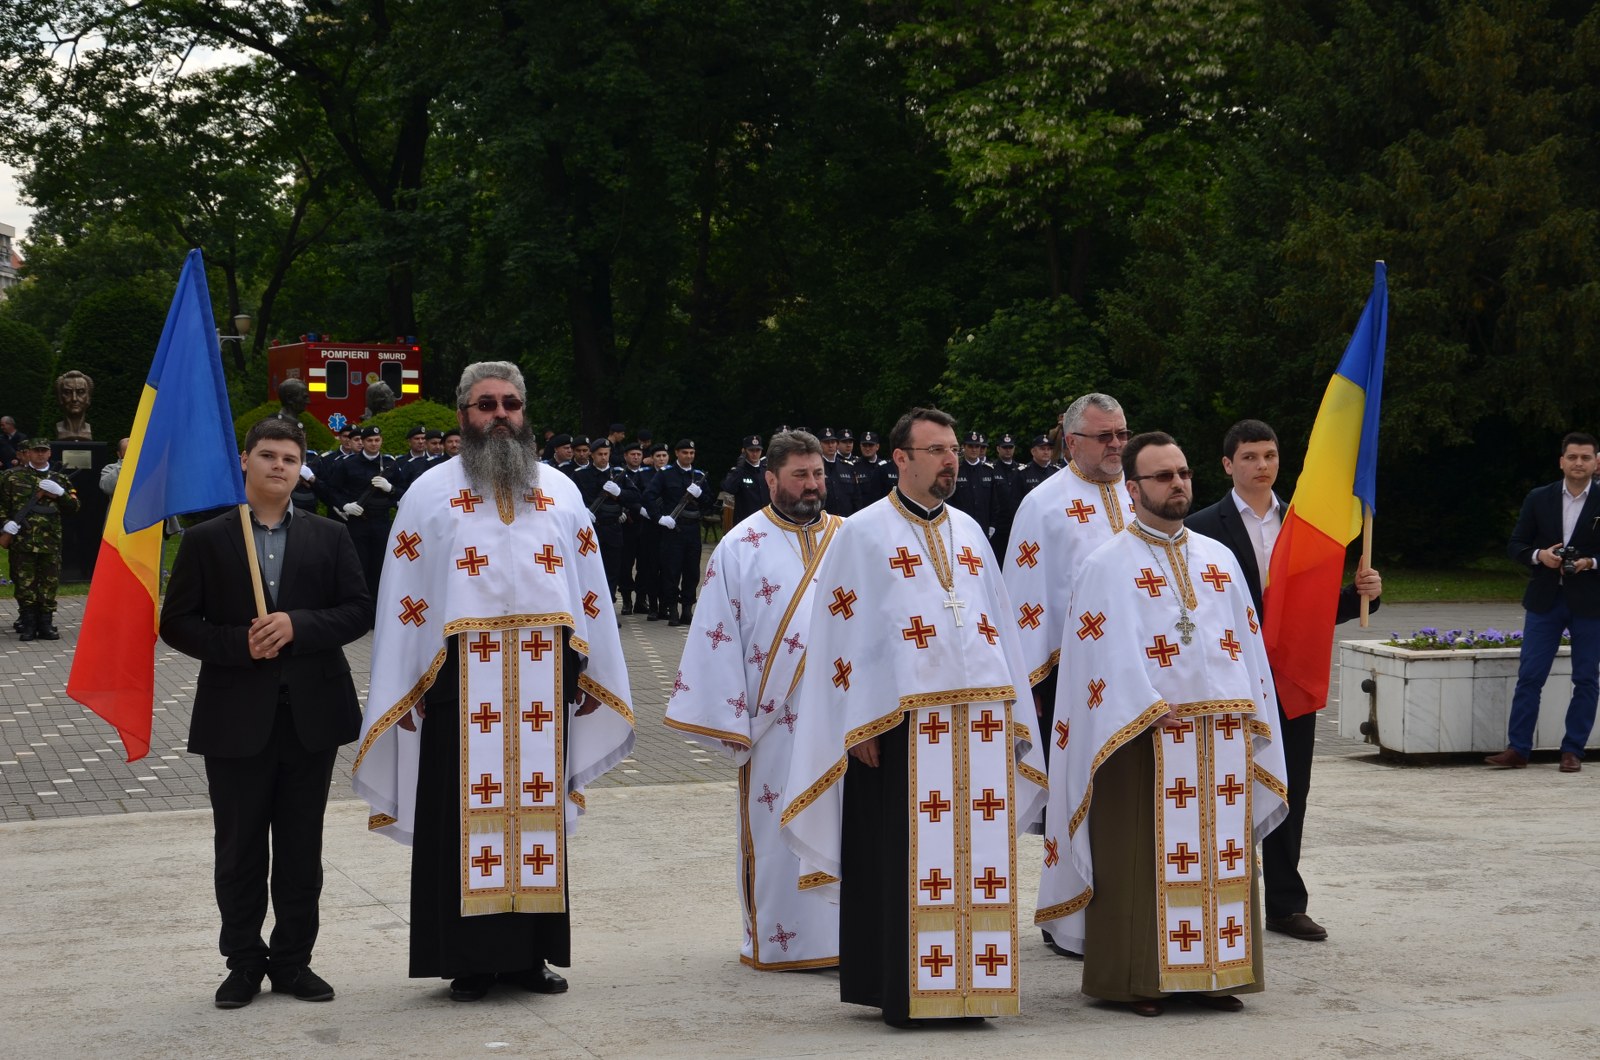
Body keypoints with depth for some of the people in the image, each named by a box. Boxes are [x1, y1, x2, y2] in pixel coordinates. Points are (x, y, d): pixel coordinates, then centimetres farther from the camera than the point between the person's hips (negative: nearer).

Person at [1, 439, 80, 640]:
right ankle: (28, 625, 8)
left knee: (49, 585, 3)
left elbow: (73, 508, 10)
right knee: (24, 584, 0)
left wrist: (59, 492, -6)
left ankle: (46, 624, 12)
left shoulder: (60, 479, 13)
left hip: (50, 542, 2)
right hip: (21, 540, -2)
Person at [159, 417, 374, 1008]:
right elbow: (177, 623, -1)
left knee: (302, 848, 8)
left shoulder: (329, 538, 8)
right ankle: (243, 962, 17)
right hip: (236, 719, -1)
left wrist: (297, 625, -14)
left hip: (311, 715, 2)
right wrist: (240, 644, -16)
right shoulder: (206, 540, 3)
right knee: (240, 849, 5)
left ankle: (292, 960, 19)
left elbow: (358, 611, 1)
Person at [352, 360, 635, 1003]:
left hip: (541, 684, 3)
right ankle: (470, 959, 6)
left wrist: (590, 673, 8)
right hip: (462, 685, -2)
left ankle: (530, 954, 14)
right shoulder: (432, 493, 4)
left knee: (537, 809, 6)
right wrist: (402, 691, -6)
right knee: (466, 814, -1)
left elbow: (589, 588, 13)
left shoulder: (560, 491, 11)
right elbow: (402, 597, 0)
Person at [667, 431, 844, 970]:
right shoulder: (742, 547, 3)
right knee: (777, 830, 3)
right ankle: (779, 941, 13)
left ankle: (841, 934, 11)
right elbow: (717, 635, 0)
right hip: (775, 720, -2)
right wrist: (730, 722, -6)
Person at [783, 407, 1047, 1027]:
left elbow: (998, 619, 19)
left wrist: (1010, 712, 12)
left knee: (975, 857, 4)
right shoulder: (862, 534, 0)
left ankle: (967, 983, 12)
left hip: (977, 720, 5)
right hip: (901, 725, -5)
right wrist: (857, 726, -10)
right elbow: (840, 630, -4)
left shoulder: (967, 531, 16)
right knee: (903, 860, -4)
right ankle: (902, 991, 3)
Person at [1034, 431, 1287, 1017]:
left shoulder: (1219, 558, 15)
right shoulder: (1108, 565, -2)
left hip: (1222, 734, 5)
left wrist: (1247, 709, 4)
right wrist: (1152, 710, -20)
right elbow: (1112, 654, -11)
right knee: (1142, 857, -4)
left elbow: (1248, 640, 15)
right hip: (1144, 736, -5)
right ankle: (1138, 978, 3)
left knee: (1219, 855, 6)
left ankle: (1209, 973, 13)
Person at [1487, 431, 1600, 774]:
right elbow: (1517, 544, 7)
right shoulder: (1539, 499, 5)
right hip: (1545, 600, 1)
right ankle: (1517, 748, 4)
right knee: (1529, 675, 0)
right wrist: (1540, 555, -12)